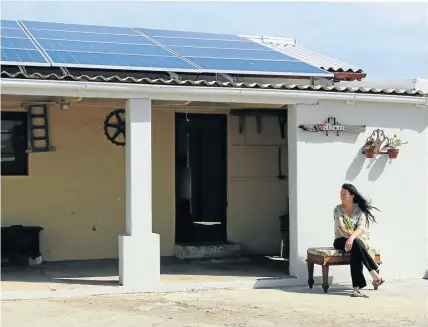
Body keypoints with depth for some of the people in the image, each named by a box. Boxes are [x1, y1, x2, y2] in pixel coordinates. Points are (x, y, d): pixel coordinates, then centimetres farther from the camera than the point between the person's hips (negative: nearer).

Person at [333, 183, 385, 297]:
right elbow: (342, 229, -13)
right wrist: (361, 240, -21)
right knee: (357, 244, -36)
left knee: (355, 251, -37)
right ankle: (375, 274, -40)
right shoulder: (338, 209, -1)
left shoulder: (360, 210, 1)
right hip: (341, 241, -1)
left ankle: (356, 288, -42)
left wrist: (352, 238, -37)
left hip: (357, 240, 1)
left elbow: (361, 228, -15)